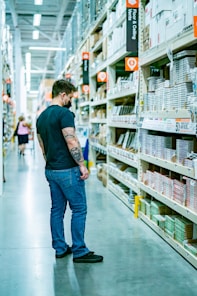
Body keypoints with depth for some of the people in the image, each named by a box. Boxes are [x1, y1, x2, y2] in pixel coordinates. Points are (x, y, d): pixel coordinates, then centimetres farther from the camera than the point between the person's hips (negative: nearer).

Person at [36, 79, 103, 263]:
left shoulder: (41, 117, 13)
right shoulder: (64, 113, -14)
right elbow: (72, 142, -21)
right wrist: (82, 165, -15)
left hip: (51, 170, 9)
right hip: (67, 170, -9)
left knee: (57, 209, 13)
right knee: (79, 209, -2)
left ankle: (60, 248, 20)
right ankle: (79, 252, 2)